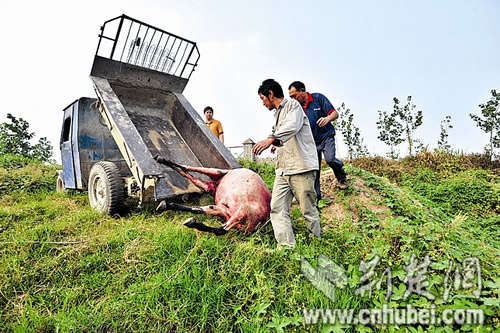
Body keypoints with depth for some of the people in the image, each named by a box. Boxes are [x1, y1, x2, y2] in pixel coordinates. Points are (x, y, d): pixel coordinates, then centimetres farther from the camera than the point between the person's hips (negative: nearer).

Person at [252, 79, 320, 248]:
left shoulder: (292, 105, -2)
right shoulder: (277, 114, 25)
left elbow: (293, 126, -25)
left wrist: (271, 139, -36)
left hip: (301, 167, -8)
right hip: (283, 170, 8)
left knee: (308, 211, 0)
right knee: (277, 209, -5)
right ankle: (287, 247, -4)